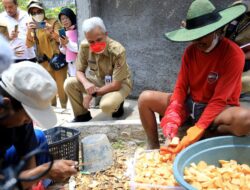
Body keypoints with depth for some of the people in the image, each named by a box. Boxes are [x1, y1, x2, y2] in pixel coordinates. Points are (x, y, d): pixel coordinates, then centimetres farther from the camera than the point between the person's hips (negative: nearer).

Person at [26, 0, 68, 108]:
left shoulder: (53, 22, -3)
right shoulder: (32, 26, 6)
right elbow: (29, 44, -3)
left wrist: (51, 32, -28)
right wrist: (29, 31, -20)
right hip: (43, 61, 3)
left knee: (61, 85, -1)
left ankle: (64, 107, 13)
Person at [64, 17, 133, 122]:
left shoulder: (117, 51, -31)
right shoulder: (84, 47, -17)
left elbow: (116, 85, -27)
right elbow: (79, 71, -5)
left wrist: (92, 94, -23)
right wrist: (86, 83, -29)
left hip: (119, 84, -5)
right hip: (98, 81, 5)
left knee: (106, 105, -35)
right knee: (69, 83, -15)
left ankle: (116, 105, 3)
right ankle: (82, 115, 5)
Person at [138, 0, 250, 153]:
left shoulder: (233, 54, -19)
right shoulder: (190, 51, -2)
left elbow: (219, 100, -23)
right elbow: (181, 87, -4)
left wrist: (196, 132, -31)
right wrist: (172, 119, -21)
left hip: (219, 109, -4)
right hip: (190, 104, 5)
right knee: (145, 98, -9)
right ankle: (154, 148, -5)